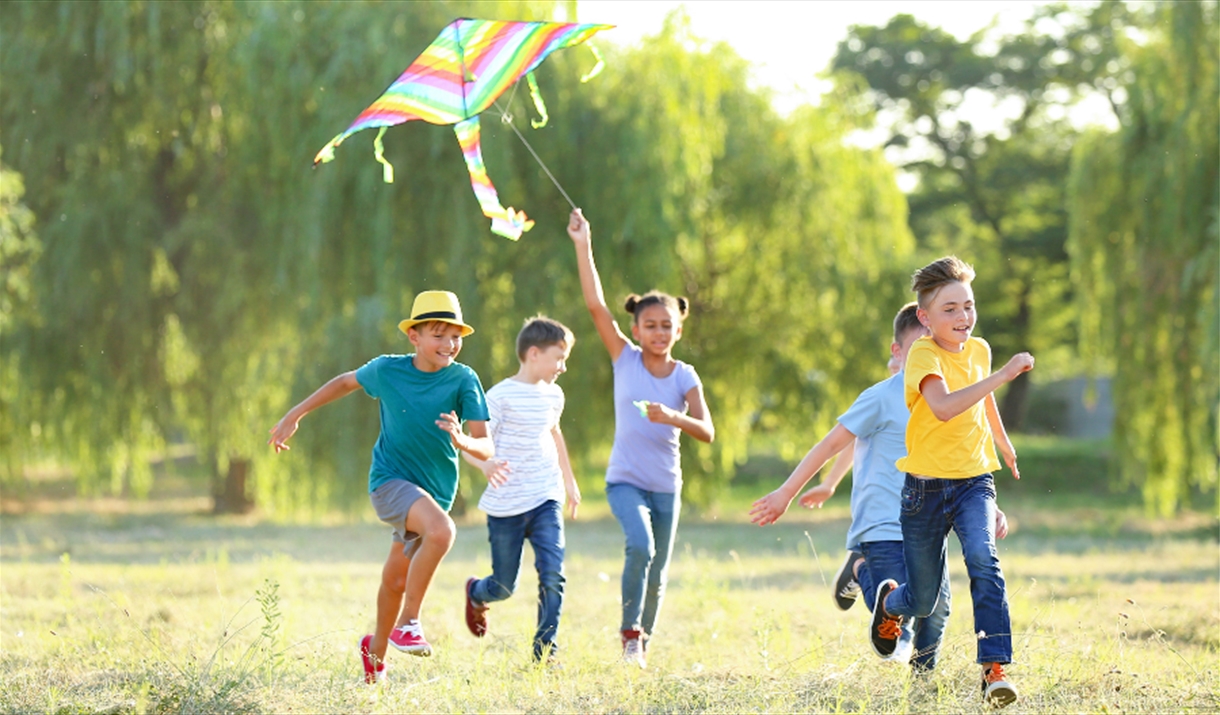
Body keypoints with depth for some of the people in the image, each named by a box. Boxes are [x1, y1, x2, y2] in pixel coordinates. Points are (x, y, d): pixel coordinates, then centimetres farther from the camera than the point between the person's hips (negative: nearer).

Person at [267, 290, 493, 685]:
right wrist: (294, 416, 15)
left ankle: (377, 649, 46)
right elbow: (345, 382, 12)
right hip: (390, 480, -3)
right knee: (441, 530, -33)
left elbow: (486, 448, -16)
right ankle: (408, 623, -19)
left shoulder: (464, 380, -11)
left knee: (396, 581, 17)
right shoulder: (387, 370, -9)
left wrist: (462, 441, -38)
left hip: (434, 491, 3)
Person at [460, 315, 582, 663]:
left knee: (553, 576, -14)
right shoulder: (501, 396, -12)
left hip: (545, 501, 4)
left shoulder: (552, 395, 8)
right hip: (506, 505, -4)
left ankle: (545, 650, -4)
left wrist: (569, 479, 37)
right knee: (503, 587, 8)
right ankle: (476, 593, 43)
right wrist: (486, 464, -39)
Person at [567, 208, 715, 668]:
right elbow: (595, 305, -10)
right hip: (625, 480, -2)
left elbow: (707, 432, -11)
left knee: (657, 574, 8)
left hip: (666, 486, 2)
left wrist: (672, 417, -29)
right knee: (640, 547, -27)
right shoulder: (625, 360, -3)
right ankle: (630, 633, -13)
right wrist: (583, 246, -15)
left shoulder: (684, 377, -1)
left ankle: (642, 643, 28)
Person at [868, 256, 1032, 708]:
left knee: (982, 559, -27)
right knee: (923, 601, 9)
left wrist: (1003, 442, 42)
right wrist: (1002, 375, -40)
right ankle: (890, 602, 47)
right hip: (926, 486, -3)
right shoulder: (923, 355, -16)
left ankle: (995, 668, -28)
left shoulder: (979, 350, 3)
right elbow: (943, 407, -36)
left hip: (973, 480, 3)